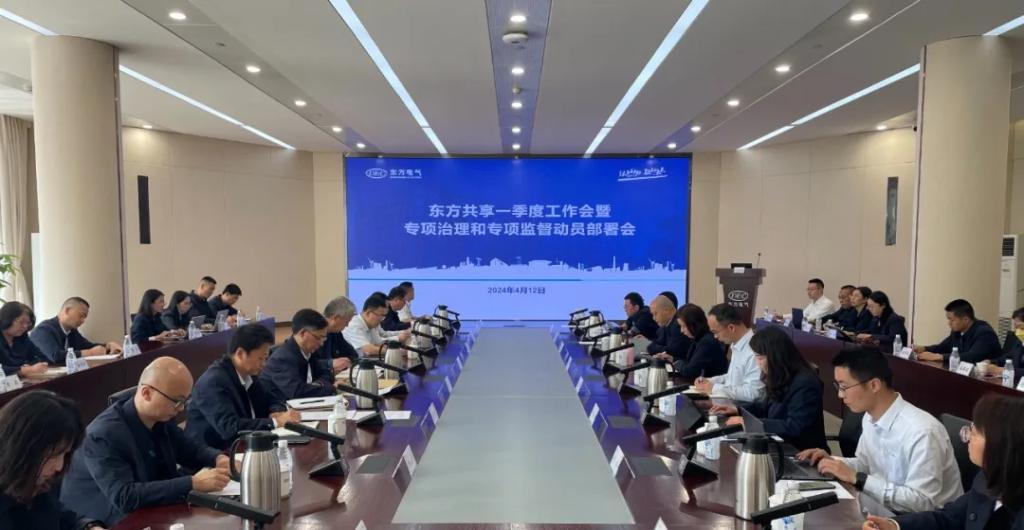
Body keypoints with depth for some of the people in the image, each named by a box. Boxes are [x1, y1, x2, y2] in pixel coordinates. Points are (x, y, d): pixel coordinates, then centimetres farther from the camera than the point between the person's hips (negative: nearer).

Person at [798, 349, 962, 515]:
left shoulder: (921, 431, -26)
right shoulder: (871, 418, -1)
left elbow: (922, 502, -27)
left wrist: (856, 479, -26)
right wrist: (832, 461, -4)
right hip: (888, 513, 7)